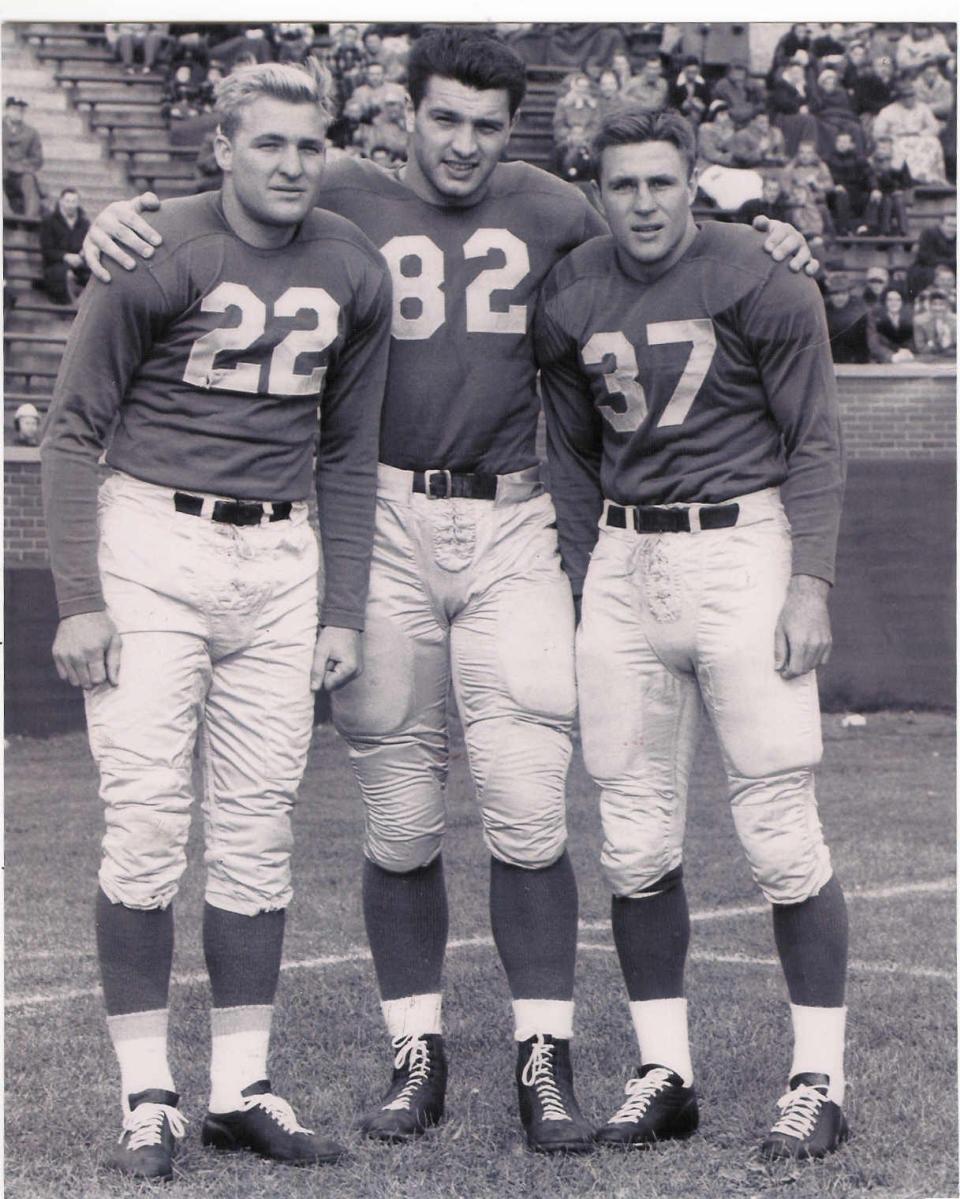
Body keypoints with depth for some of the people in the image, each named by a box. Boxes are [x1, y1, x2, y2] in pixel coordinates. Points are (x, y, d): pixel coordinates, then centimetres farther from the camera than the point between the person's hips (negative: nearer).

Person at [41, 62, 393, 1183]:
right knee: (147, 824, -6)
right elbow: (73, 429, -4)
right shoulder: (157, 256, -9)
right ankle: (146, 1094, 1)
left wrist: (342, 611, 10)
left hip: (278, 560, 4)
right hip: (150, 546, -4)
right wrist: (78, 598, -10)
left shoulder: (351, 273, 5)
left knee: (257, 831, 6)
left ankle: (243, 1087, 13)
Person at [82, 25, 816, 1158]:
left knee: (525, 805, -6)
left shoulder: (552, 214, 9)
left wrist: (764, 251, 6)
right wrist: (114, 213, -14)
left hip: (511, 531, 1)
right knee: (400, 815, 3)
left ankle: (544, 1061, 1)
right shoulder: (348, 204, 4)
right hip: (383, 527, 0)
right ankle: (416, 1053, 14)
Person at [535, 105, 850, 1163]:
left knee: (780, 828, -6)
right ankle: (663, 1074, 15)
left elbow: (813, 442, -1)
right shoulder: (569, 302, 7)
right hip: (625, 559, 5)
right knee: (635, 839, 5)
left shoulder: (758, 286, -5)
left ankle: (818, 1080, 3)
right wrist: (583, 591, 12)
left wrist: (810, 581, -9)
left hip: (740, 549, -4)